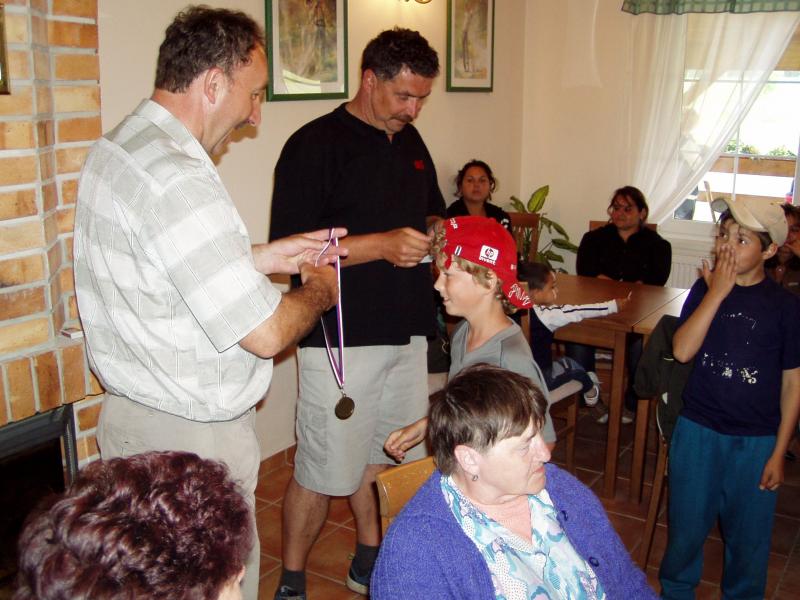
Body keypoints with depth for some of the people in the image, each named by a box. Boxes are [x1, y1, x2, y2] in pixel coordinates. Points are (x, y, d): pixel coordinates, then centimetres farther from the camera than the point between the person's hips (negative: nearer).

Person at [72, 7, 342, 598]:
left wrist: (266, 256, 11)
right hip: (190, 436, -10)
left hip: (131, 414, 10)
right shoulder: (178, 180, -26)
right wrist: (320, 289, -5)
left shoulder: (118, 146, 7)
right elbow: (265, 333, -25)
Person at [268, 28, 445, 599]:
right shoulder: (315, 144, -12)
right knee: (324, 470, 2)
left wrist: (437, 231, 0)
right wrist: (382, 244, -23)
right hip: (342, 338, -7)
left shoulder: (410, 141, 12)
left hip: (406, 332, 7)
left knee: (385, 457, 19)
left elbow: (430, 213, 25)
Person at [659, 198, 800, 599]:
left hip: (756, 441, -1)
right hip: (698, 430, 1)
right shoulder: (704, 289, -2)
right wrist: (717, 292, -18)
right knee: (687, 524, 14)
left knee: (748, 535, 13)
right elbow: (681, 351, -16)